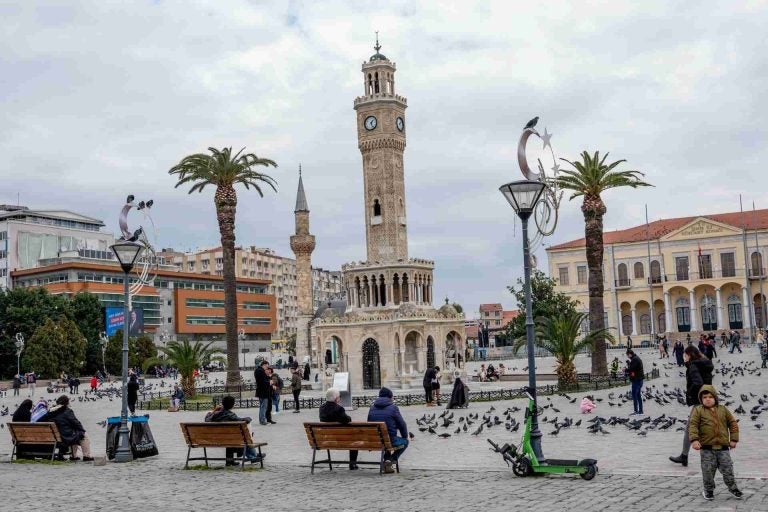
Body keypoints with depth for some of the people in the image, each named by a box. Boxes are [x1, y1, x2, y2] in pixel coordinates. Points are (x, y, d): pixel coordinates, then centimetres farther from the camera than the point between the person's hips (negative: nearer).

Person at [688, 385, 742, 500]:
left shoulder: (723, 410, 7)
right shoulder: (698, 410, -2)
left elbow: (733, 423, 12)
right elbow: (693, 425, -9)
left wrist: (733, 439, 7)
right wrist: (694, 439, -21)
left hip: (723, 447, 2)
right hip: (707, 448, -2)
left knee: (727, 469, 7)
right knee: (708, 471, 3)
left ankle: (733, 488, 26)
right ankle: (709, 490, 20)